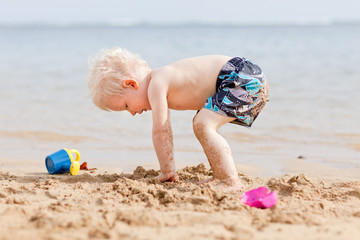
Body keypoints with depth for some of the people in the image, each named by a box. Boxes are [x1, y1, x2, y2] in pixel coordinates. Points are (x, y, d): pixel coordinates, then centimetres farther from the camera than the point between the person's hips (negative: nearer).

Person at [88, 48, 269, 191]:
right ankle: (219, 176, 25)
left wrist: (167, 172, -6)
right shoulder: (161, 84, 15)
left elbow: (159, 131, -15)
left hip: (245, 79, -11)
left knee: (203, 126, -22)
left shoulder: (156, 86, -16)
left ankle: (232, 182, -24)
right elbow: (165, 131, 20)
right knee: (201, 125, 24)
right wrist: (169, 171, 22)